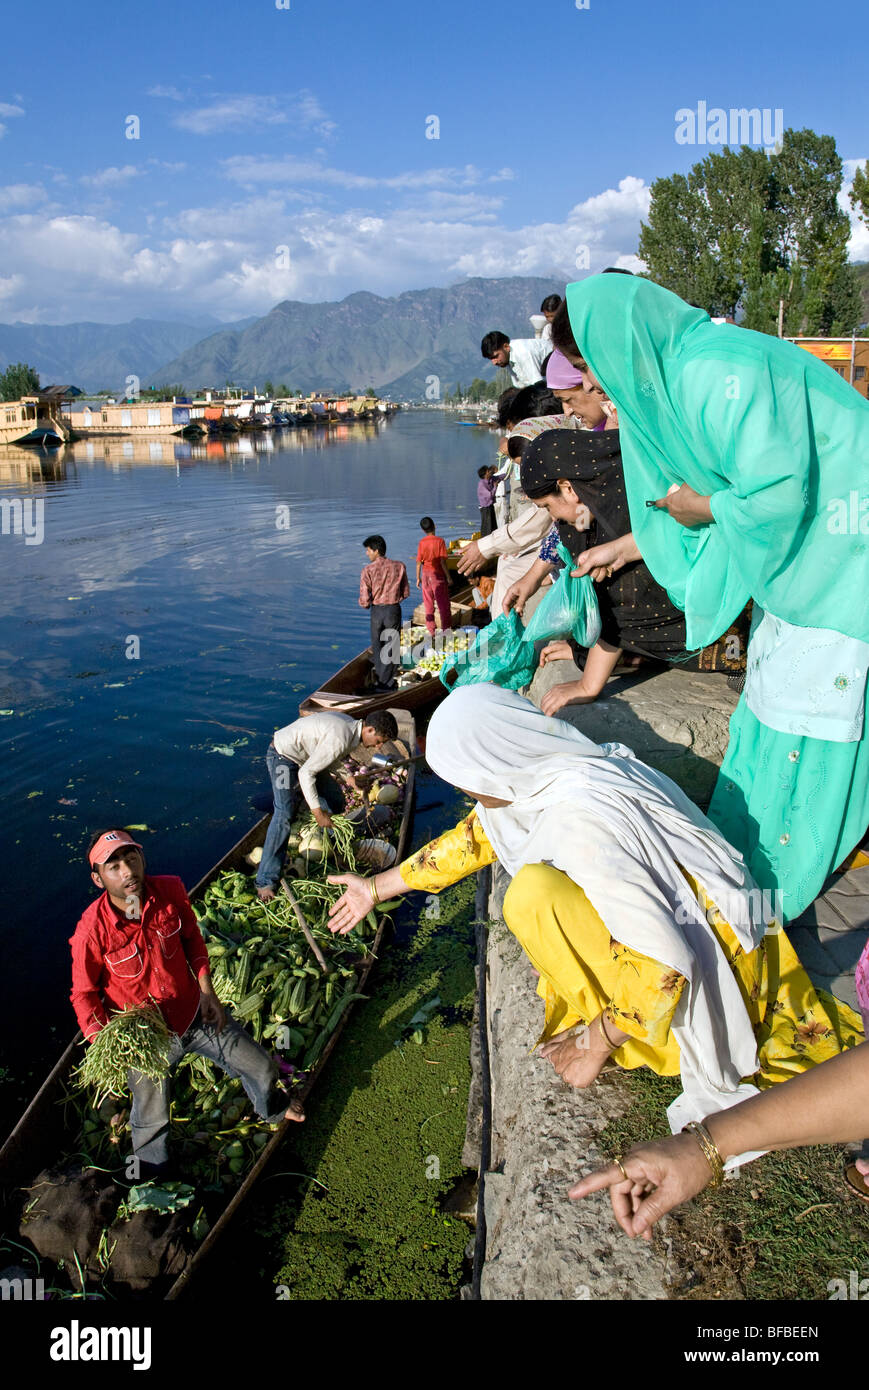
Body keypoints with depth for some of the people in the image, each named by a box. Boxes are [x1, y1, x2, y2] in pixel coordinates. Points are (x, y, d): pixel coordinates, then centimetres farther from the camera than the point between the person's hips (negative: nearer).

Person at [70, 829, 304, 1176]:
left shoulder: (170, 890, -18)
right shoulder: (92, 931, -27)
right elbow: (84, 994, -11)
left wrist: (207, 992, 0)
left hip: (195, 1013, 3)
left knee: (262, 1068, 13)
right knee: (151, 1121, 16)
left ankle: (272, 1110, 50)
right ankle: (151, 1181, 51)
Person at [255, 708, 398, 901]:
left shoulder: (351, 725, -2)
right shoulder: (340, 739, -32)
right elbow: (305, 773, -29)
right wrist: (318, 812, -25)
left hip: (307, 757, 10)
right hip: (283, 755, -10)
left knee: (335, 800, 8)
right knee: (284, 814, -21)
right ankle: (266, 881, -20)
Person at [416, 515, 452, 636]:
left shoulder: (422, 542, -2)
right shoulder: (440, 541, -12)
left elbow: (419, 562, -2)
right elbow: (443, 561, -15)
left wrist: (418, 578, 8)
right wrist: (448, 577, -8)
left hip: (426, 575, 4)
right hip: (438, 575, -4)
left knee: (428, 605, 11)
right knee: (443, 604, 5)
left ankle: (431, 631, 15)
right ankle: (446, 629, 6)